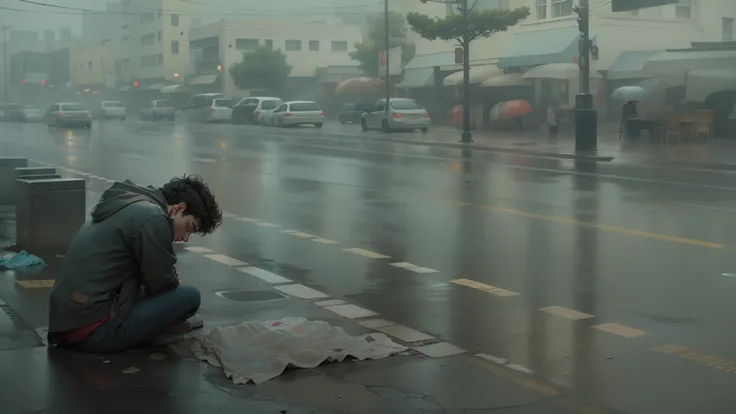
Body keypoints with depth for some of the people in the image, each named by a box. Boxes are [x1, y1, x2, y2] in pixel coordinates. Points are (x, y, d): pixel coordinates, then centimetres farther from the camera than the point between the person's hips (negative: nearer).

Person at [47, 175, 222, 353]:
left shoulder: (127, 207, 17)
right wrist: (176, 282, 14)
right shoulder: (153, 218, -13)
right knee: (189, 296, -3)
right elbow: (163, 284, -5)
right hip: (93, 330, -10)